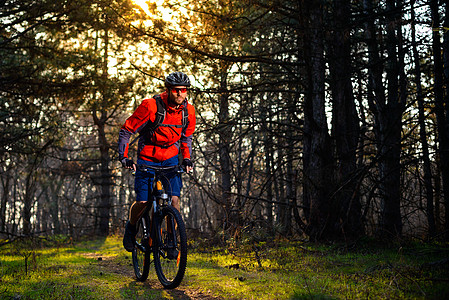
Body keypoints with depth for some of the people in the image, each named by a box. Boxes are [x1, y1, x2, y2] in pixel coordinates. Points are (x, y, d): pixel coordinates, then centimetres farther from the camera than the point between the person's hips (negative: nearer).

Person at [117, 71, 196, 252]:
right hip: (147, 158, -3)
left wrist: (187, 158, -4)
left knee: (174, 198, -14)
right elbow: (126, 131, -13)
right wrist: (124, 157, -21)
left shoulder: (188, 111, -7)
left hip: (171, 159, 3)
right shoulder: (150, 106, -21)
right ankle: (131, 228, 26)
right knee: (143, 202, -7)